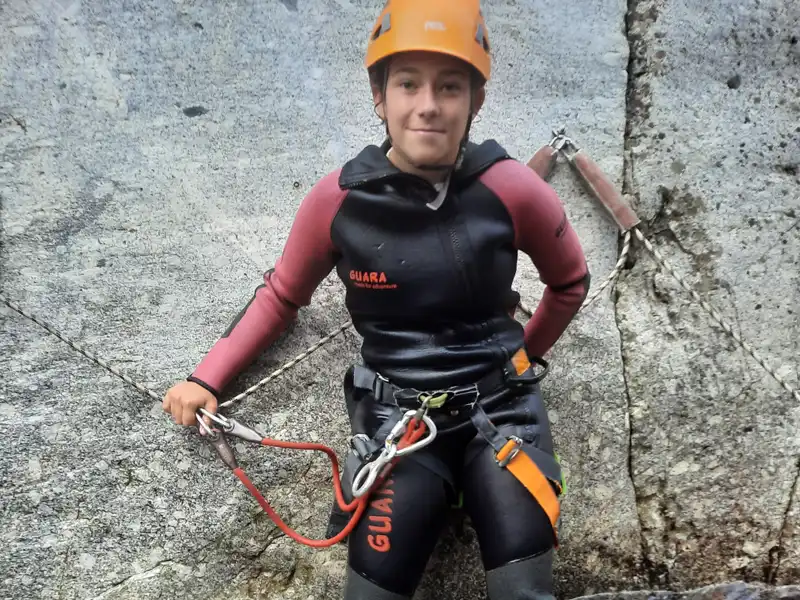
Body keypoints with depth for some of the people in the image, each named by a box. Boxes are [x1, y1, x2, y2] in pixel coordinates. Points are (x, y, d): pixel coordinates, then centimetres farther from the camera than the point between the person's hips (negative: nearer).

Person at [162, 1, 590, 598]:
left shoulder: (512, 190, -9)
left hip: (500, 410, 0)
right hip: (396, 419, 0)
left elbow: (570, 281, 10)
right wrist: (207, 378, 4)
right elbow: (282, 295, 9)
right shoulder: (338, 199, -7)